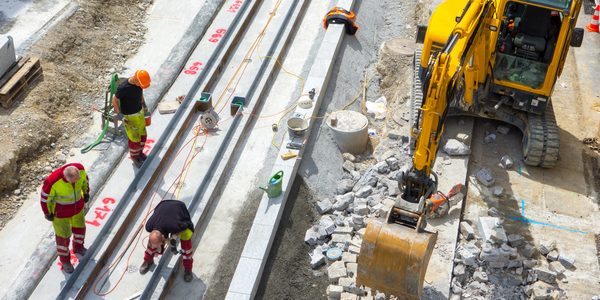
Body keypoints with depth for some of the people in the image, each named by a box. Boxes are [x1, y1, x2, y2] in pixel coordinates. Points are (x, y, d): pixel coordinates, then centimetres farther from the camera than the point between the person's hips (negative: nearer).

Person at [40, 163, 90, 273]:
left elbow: (84, 178, -4)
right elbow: (45, 196, -20)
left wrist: (86, 193, 10)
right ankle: (65, 260, 43)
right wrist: (47, 213, -6)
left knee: (79, 226, 27)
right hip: (60, 209, -5)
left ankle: (78, 247, 59)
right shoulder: (53, 181, -40)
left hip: (77, 204, 5)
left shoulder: (79, 169, -29)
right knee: (63, 234, 15)